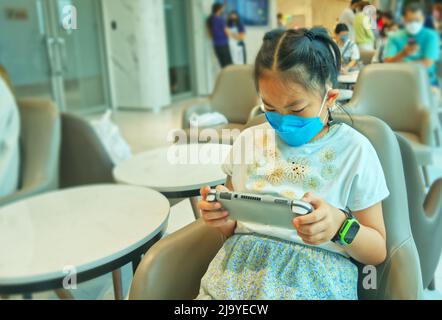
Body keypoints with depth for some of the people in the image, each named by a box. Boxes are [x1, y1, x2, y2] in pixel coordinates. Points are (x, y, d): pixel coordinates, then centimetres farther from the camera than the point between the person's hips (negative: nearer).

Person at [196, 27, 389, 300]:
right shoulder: (249, 140, 9)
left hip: (315, 280, -1)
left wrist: (340, 225, -17)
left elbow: (378, 252, 3)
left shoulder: (354, 150, -1)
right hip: (240, 269, 2)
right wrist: (222, 219, -6)